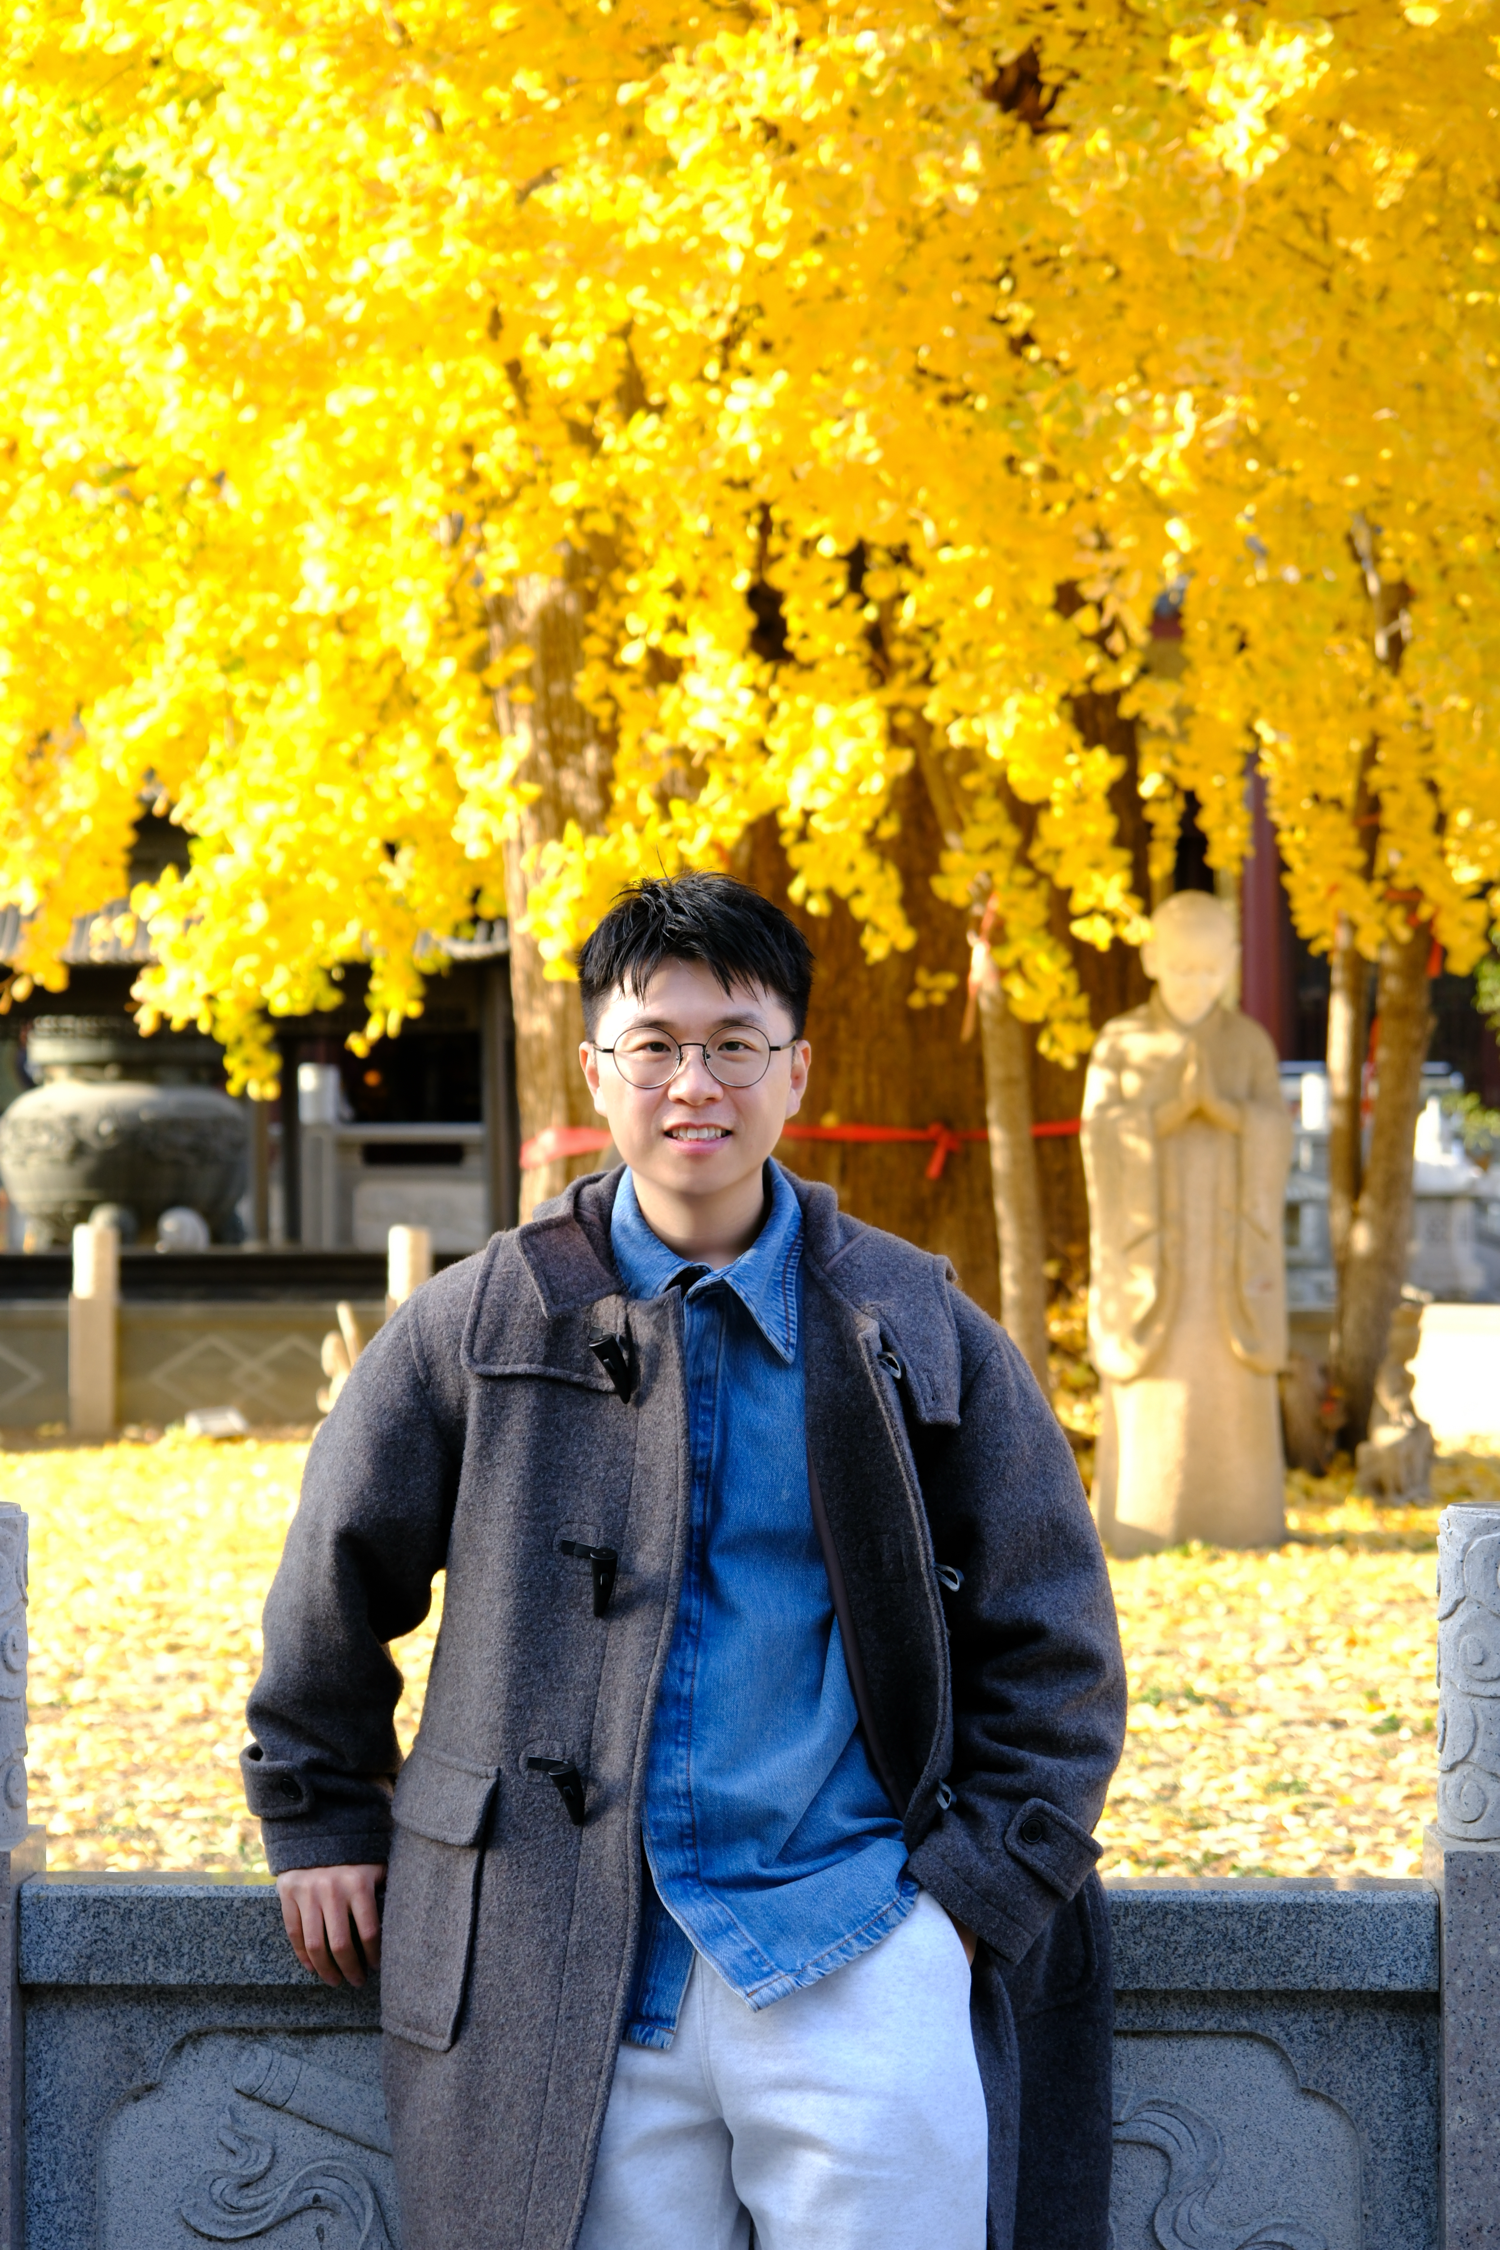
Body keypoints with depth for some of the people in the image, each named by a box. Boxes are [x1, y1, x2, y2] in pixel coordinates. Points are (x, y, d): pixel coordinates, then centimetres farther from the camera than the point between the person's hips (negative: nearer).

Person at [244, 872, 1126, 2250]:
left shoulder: (920, 1337, 6)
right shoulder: (478, 1330, 6)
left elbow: (1051, 1648, 10)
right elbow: (336, 1586, 19)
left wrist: (977, 1889, 2)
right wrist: (323, 1818, 20)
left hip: (858, 1953, 0)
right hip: (576, 1966, 0)